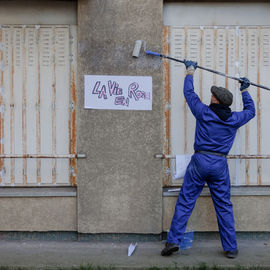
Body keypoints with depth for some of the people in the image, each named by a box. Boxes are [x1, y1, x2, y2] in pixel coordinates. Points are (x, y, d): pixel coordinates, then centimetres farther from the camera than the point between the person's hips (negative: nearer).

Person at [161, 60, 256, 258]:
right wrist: (245, 91, 38)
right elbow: (251, 111, 26)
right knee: (224, 207, 9)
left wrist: (190, 72, 29)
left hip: (200, 161, -2)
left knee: (185, 202, 2)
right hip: (220, 165, 2)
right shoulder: (234, 119, 4)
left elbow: (189, 93, 13)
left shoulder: (204, 113, -2)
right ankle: (231, 248, 15)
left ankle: (173, 241, -1)